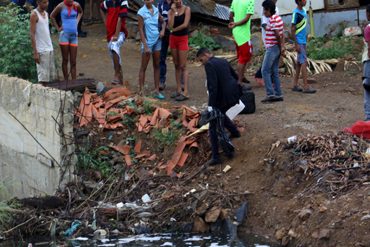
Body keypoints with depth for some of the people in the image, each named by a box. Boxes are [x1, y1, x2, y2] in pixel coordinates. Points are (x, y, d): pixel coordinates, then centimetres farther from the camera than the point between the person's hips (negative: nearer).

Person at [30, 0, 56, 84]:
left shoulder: (46, 13, 14)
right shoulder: (34, 14, -9)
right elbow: (32, 34, -13)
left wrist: (50, 47, 16)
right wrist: (35, 52, -18)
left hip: (50, 49, 8)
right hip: (41, 51, -8)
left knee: (51, 77, 8)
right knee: (43, 78, -9)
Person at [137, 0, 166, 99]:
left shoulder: (156, 10, 4)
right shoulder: (141, 12, -12)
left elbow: (163, 22, 20)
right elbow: (141, 29, -13)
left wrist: (163, 30, -1)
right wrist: (145, 46, -17)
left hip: (157, 41, 6)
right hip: (148, 42, -6)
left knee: (157, 66, 10)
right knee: (143, 67, 0)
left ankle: (157, 91, 16)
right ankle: (140, 91, 5)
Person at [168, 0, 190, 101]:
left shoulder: (186, 9, -5)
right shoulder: (171, 11, 4)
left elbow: (185, 24, -14)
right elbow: (170, 26, -9)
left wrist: (174, 29, -4)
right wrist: (173, 12, -10)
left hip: (183, 38, -5)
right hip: (173, 38, 5)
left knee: (183, 66, -8)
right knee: (177, 66, 8)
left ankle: (185, 92, -10)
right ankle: (179, 90, 13)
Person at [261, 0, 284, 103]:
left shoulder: (273, 20, -17)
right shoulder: (278, 18, 15)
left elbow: (278, 35, -19)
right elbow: (282, 35, 15)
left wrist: (280, 48, -9)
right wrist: (282, 47, 8)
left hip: (272, 48, -10)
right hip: (276, 48, 10)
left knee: (265, 71, -8)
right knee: (274, 72, 11)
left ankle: (270, 94, -11)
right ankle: (278, 94, 12)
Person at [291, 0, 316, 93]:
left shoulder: (304, 11, 10)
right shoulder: (296, 13, -14)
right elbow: (293, 29, -15)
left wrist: (306, 40, 17)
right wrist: (296, 44, -17)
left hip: (303, 41, 8)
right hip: (299, 42, -8)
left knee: (299, 63, 11)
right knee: (304, 62, -10)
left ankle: (295, 85, 16)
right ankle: (306, 87, -10)